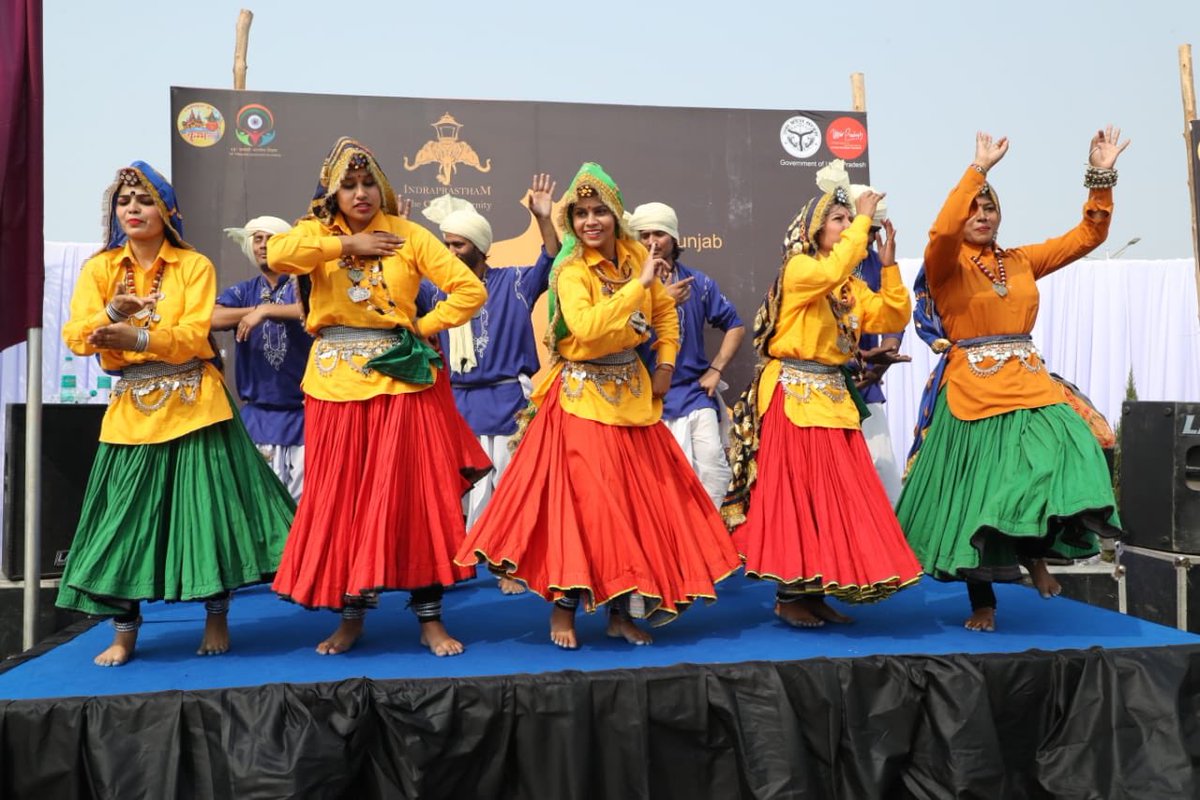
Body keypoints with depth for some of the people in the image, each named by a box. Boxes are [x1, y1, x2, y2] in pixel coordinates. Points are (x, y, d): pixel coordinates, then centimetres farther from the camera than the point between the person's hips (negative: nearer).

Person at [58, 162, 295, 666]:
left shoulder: (194, 266, 0)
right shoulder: (99, 268, 7)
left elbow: (194, 336, -12)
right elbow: (77, 338, -4)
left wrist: (138, 337, -27)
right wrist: (113, 311, -23)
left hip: (193, 404, -2)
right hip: (132, 410, 2)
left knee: (206, 509, 1)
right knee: (127, 518, 4)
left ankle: (216, 619, 18)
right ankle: (124, 632, 19)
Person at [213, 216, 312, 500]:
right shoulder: (243, 292, 11)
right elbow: (211, 317, -8)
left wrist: (266, 310, -20)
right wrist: (257, 309, -12)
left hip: (302, 412, -3)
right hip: (257, 415, 3)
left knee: (302, 496, -2)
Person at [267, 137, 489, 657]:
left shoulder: (407, 235, 4)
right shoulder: (318, 231, 7)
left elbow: (471, 290, 0)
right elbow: (278, 255, -16)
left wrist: (421, 328, -4)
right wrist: (349, 243, -12)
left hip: (400, 377, -1)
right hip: (337, 381, 2)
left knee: (413, 495, 0)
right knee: (340, 498, 5)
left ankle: (430, 617, 10)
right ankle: (352, 614, 19)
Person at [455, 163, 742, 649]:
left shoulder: (635, 255, 3)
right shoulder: (571, 271, -14)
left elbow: (665, 313, 17)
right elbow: (586, 328, -33)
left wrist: (665, 365, 6)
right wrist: (638, 283, -30)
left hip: (632, 393, 6)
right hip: (583, 397, -6)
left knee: (638, 500, 8)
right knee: (581, 501, -6)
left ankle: (621, 611, 20)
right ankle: (563, 609, 10)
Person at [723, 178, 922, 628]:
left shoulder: (850, 284, 15)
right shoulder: (798, 268, -8)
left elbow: (894, 317, 10)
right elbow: (831, 272, -30)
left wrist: (889, 264, 3)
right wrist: (863, 218, -20)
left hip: (833, 396, 8)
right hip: (794, 396, -8)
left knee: (834, 494, 8)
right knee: (796, 492, -4)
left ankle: (814, 592, 18)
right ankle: (788, 597, 5)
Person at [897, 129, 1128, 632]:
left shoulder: (1022, 261, 13)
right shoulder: (947, 265, -1)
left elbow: (1088, 236, 13)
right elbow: (942, 231, -23)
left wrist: (1101, 175, 2)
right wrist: (979, 168, -22)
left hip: (1030, 387, 4)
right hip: (973, 393, -4)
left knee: (1065, 461, -20)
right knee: (977, 496, 2)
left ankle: (1035, 550, 7)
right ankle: (982, 602, 19)